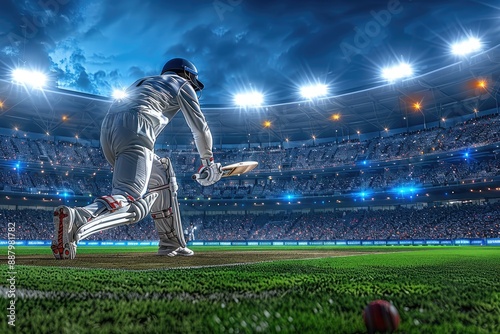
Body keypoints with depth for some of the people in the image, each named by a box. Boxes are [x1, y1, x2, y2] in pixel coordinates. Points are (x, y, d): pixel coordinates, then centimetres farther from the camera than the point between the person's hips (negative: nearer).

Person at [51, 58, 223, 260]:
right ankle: (75, 219, -45)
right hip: (134, 132, -8)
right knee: (131, 201, -19)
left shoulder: (142, 82, 39)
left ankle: (171, 244, 20)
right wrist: (208, 161, 27)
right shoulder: (182, 84, 21)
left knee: (161, 177, 22)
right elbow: (200, 127, 16)